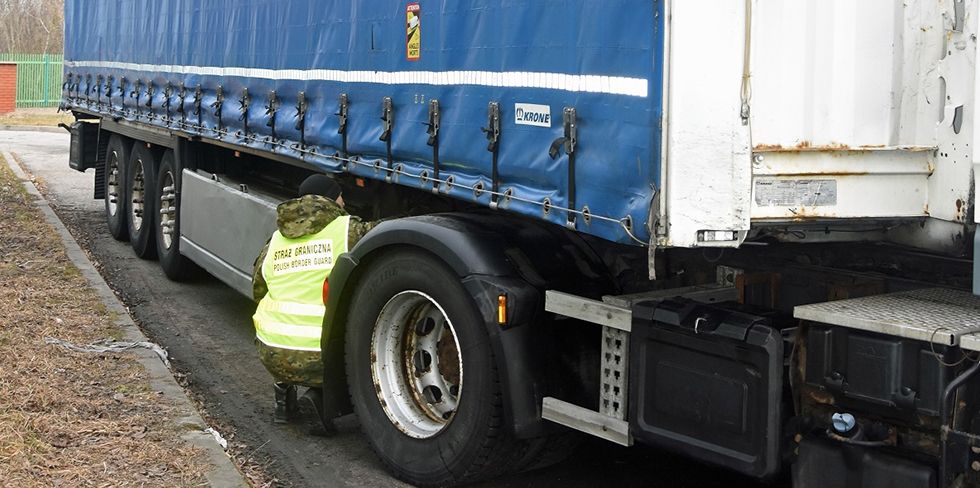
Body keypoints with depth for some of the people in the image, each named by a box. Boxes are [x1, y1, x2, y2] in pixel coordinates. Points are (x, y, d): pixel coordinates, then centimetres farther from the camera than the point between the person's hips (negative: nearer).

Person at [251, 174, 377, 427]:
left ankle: (284, 396, 26)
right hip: (323, 359, -5)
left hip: (272, 357, 5)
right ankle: (323, 395, 1)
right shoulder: (348, 231, -4)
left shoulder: (275, 241, 13)